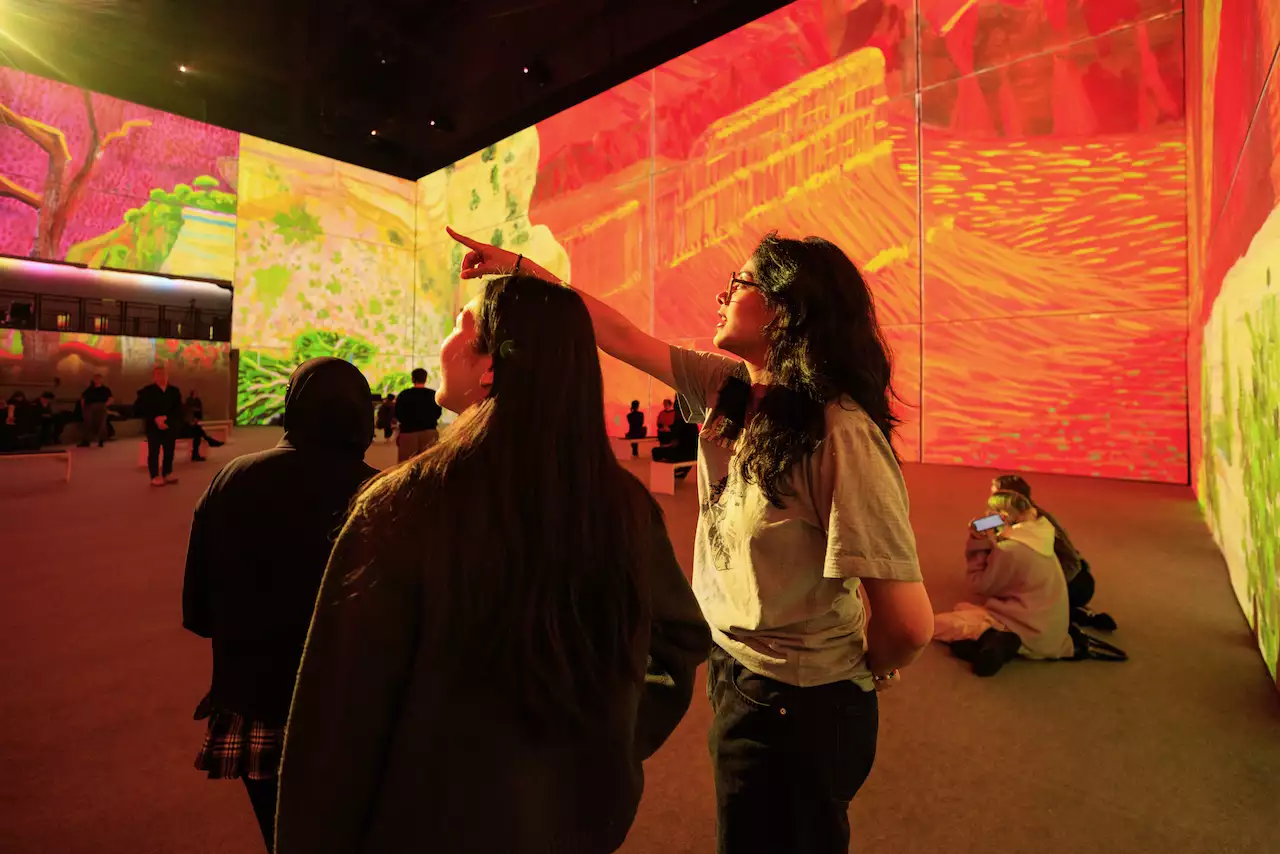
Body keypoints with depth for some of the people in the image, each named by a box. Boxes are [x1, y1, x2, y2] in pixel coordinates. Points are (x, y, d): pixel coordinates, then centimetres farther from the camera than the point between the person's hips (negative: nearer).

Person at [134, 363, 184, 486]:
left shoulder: (174, 391, 8)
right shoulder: (147, 391, -1)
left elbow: (179, 410, 7)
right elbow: (138, 409, -5)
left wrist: (167, 419, -10)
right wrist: (155, 419, -17)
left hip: (170, 426, 3)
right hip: (153, 427, -3)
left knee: (169, 451, 6)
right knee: (154, 452, -1)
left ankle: (167, 473, 17)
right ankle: (155, 476, 4)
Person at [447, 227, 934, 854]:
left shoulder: (840, 435, -28)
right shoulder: (724, 389, -5)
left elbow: (908, 622, -27)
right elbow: (623, 336, 0)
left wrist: (868, 672, -7)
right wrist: (521, 268, 3)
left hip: (795, 706, -7)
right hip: (734, 668, 7)